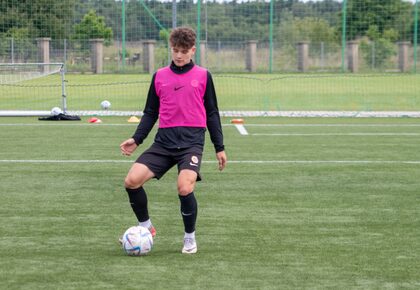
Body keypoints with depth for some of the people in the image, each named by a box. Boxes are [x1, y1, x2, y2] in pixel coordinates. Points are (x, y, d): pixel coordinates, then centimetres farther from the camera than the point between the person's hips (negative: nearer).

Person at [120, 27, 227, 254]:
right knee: (132, 180, -12)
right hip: (164, 140, 3)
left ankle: (190, 238, 2)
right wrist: (136, 139, 4)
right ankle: (146, 227, 12)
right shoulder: (159, 76, 11)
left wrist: (219, 147, 10)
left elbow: (212, 113, 11)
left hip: (192, 141, -3)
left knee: (185, 188, -24)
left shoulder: (203, 76, 6)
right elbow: (150, 113, 17)